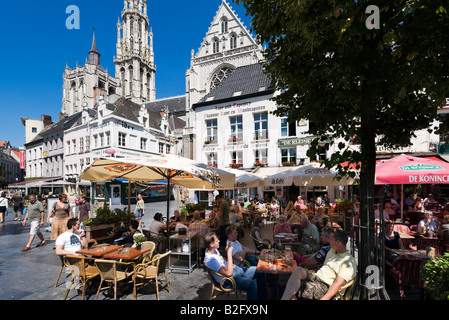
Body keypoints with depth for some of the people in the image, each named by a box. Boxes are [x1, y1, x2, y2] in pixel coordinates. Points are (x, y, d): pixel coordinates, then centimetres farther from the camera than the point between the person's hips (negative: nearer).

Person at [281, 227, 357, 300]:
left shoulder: (349, 261, -7)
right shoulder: (331, 251, 21)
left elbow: (338, 284, -17)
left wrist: (323, 299, -27)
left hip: (326, 287, -7)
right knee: (298, 270, -27)